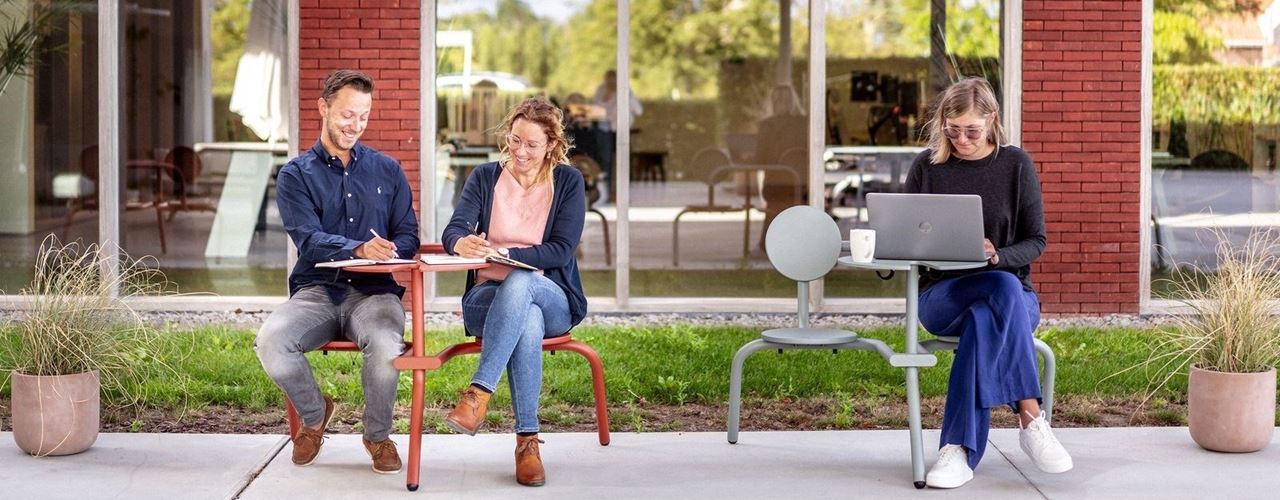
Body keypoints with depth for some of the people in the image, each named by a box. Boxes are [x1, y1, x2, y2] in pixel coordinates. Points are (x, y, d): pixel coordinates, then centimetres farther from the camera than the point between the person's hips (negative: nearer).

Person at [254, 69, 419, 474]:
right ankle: (314, 413, 3)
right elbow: (308, 239, -9)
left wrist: (389, 252, -15)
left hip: (373, 291, 0)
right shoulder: (296, 175, 8)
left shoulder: (387, 171, 17)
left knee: (386, 344, -35)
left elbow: (408, 237, 11)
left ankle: (378, 435, -4)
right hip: (316, 290, 0)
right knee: (270, 341, -31)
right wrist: (360, 250, -30)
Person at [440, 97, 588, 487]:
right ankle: (527, 440, -39)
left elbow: (561, 251, -5)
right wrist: (462, 243, -31)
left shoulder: (568, 181, 6)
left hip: (552, 299, -1)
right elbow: (453, 230, -5)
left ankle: (479, 393, -46)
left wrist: (504, 254, -20)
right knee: (527, 322, -38)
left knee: (519, 282, -39)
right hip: (487, 298, 1)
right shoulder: (485, 177, 10)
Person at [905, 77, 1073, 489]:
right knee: (1004, 290, -36)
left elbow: (1035, 241, 2)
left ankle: (959, 451, -36)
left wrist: (998, 256, -19)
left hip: (1010, 290, 1)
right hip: (942, 293, -1)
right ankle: (1031, 419, -37)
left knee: (982, 320, -38)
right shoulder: (927, 166, 5)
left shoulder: (1015, 164, 4)